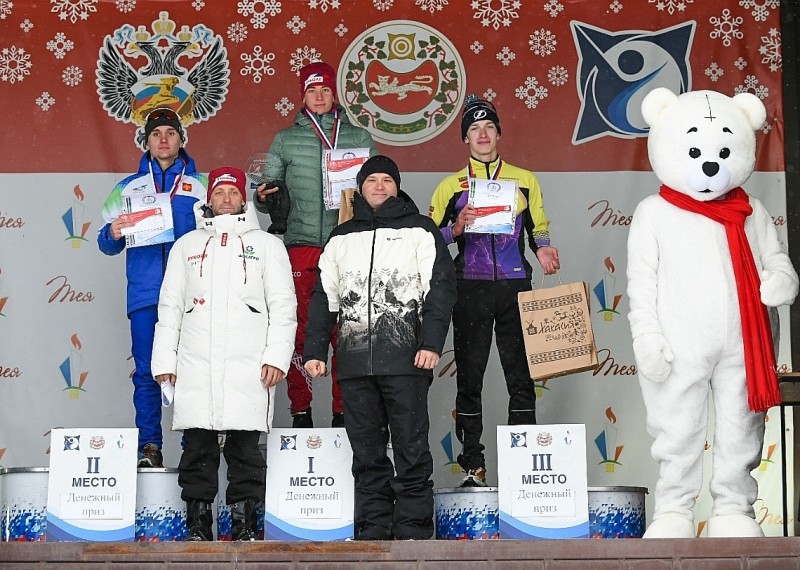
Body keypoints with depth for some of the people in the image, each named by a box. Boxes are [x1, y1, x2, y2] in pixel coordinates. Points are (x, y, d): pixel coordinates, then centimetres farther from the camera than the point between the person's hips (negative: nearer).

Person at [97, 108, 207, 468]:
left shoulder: (201, 186, 13)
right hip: (145, 294, 1)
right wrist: (113, 234, -8)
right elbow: (107, 244, 14)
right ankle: (149, 447, 3)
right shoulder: (128, 188, 17)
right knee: (146, 372, -1)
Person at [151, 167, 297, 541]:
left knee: (245, 447, -3)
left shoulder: (267, 245, 12)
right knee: (197, 446, 0)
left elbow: (283, 306, 6)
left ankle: (245, 525, 2)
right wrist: (164, 359, 7)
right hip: (195, 366, 2)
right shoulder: (187, 245, 19)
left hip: (248, 366, -2)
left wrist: (277, 356, -6)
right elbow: (169, 306, 16)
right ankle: (197, 525, 7)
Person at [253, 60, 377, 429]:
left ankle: (344, 411, 7)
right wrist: (262, 197, -8)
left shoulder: (359, 138, 12)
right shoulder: (285, 140, 12)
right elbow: (268, 190, 14)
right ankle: (300, 411, 7)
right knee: (299, 330, -1)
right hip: (301, 248, 0)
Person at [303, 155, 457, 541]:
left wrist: (431, 343, -12)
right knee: (366, 455, 5)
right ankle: (371, 535, 9)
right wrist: (314, 350, 9)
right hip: (354, 361, 4)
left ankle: (413, 534, -1)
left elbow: (440, 287, 0)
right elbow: (324, 297, 19)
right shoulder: (341, 238, 20)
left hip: (405, 360, -3)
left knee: (412, 450, -5)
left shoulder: (419, 230, 9)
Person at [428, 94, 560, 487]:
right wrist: (457, 227, -10)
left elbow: (538, 228, 17)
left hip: (515, 288, 0)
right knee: (469, 378, 1)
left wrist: (542, 249, -4)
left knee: (521, 377, 0)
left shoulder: (525, 180, 12)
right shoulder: (451, 186, 10)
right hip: (470, 290, 0)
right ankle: (473, 466, 7)